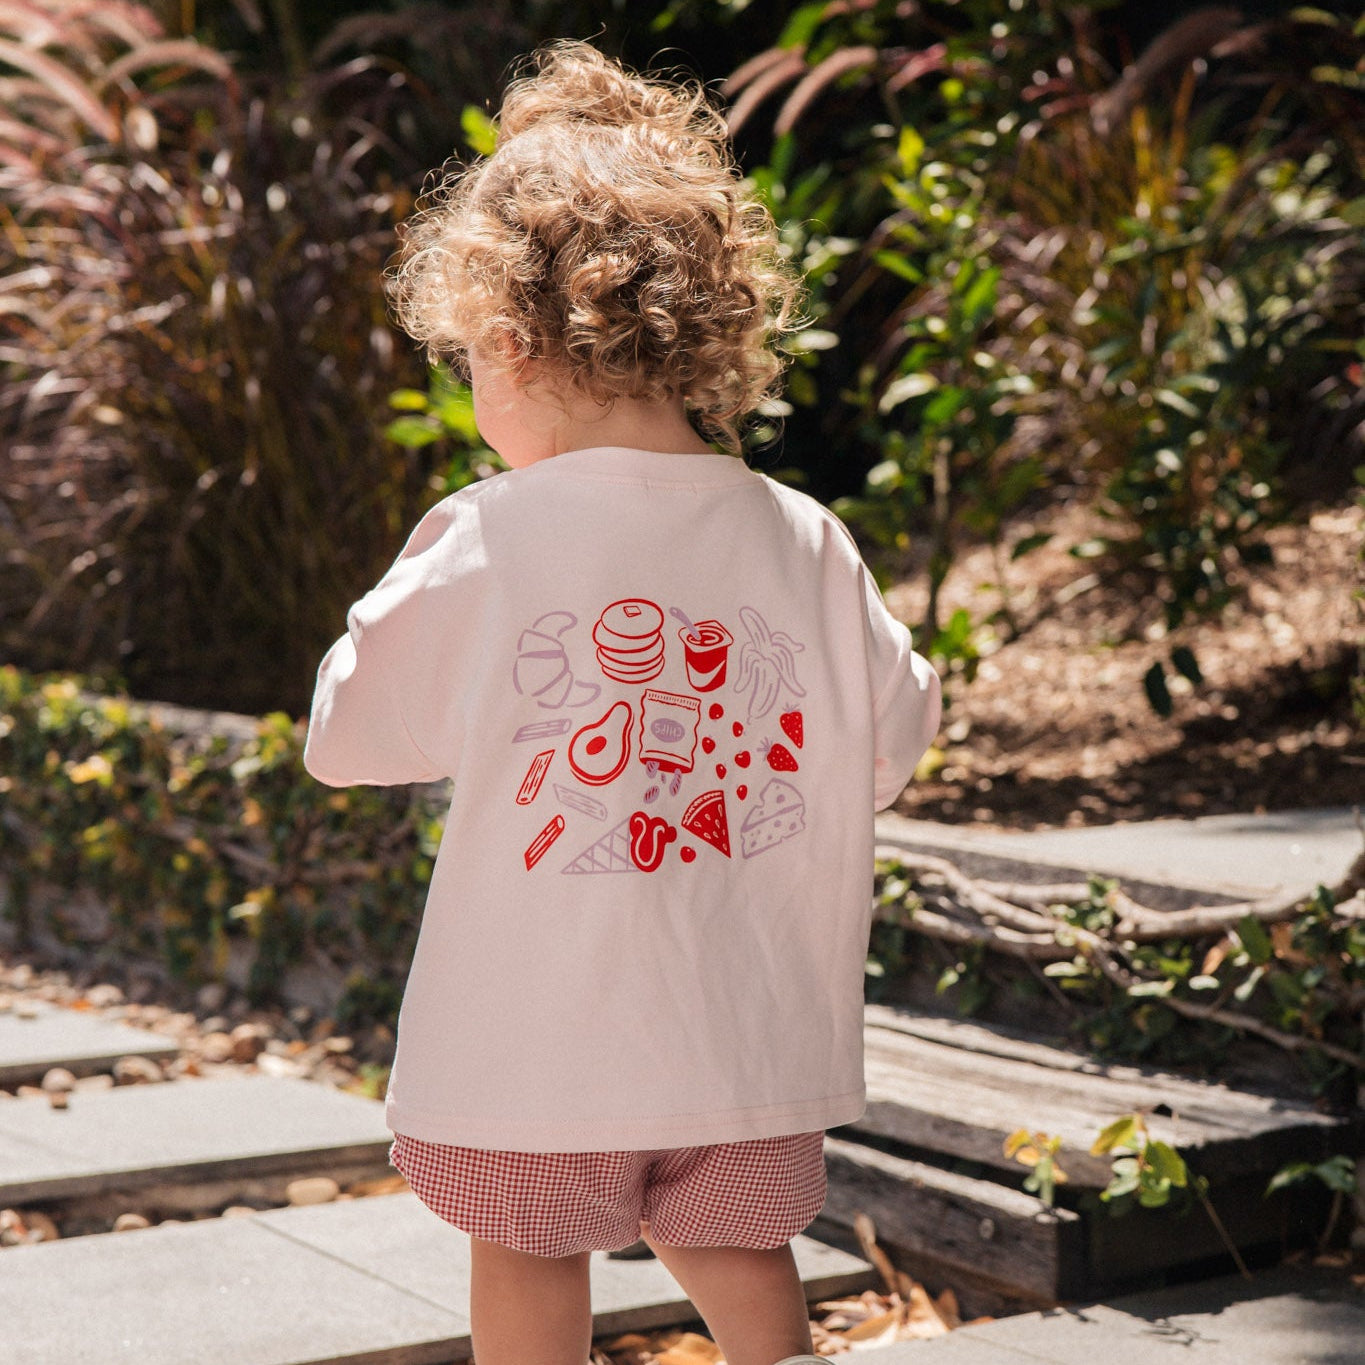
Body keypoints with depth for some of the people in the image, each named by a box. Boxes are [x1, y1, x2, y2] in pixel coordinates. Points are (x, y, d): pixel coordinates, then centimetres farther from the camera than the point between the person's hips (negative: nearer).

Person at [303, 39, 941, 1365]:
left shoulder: (486, 543, -15)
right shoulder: (805, 545, -6)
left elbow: (345, 730, -4)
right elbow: (895, 737, 6)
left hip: (539, 1032, -3)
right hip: (749, 1030, 3)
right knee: (733, 1249, 21)